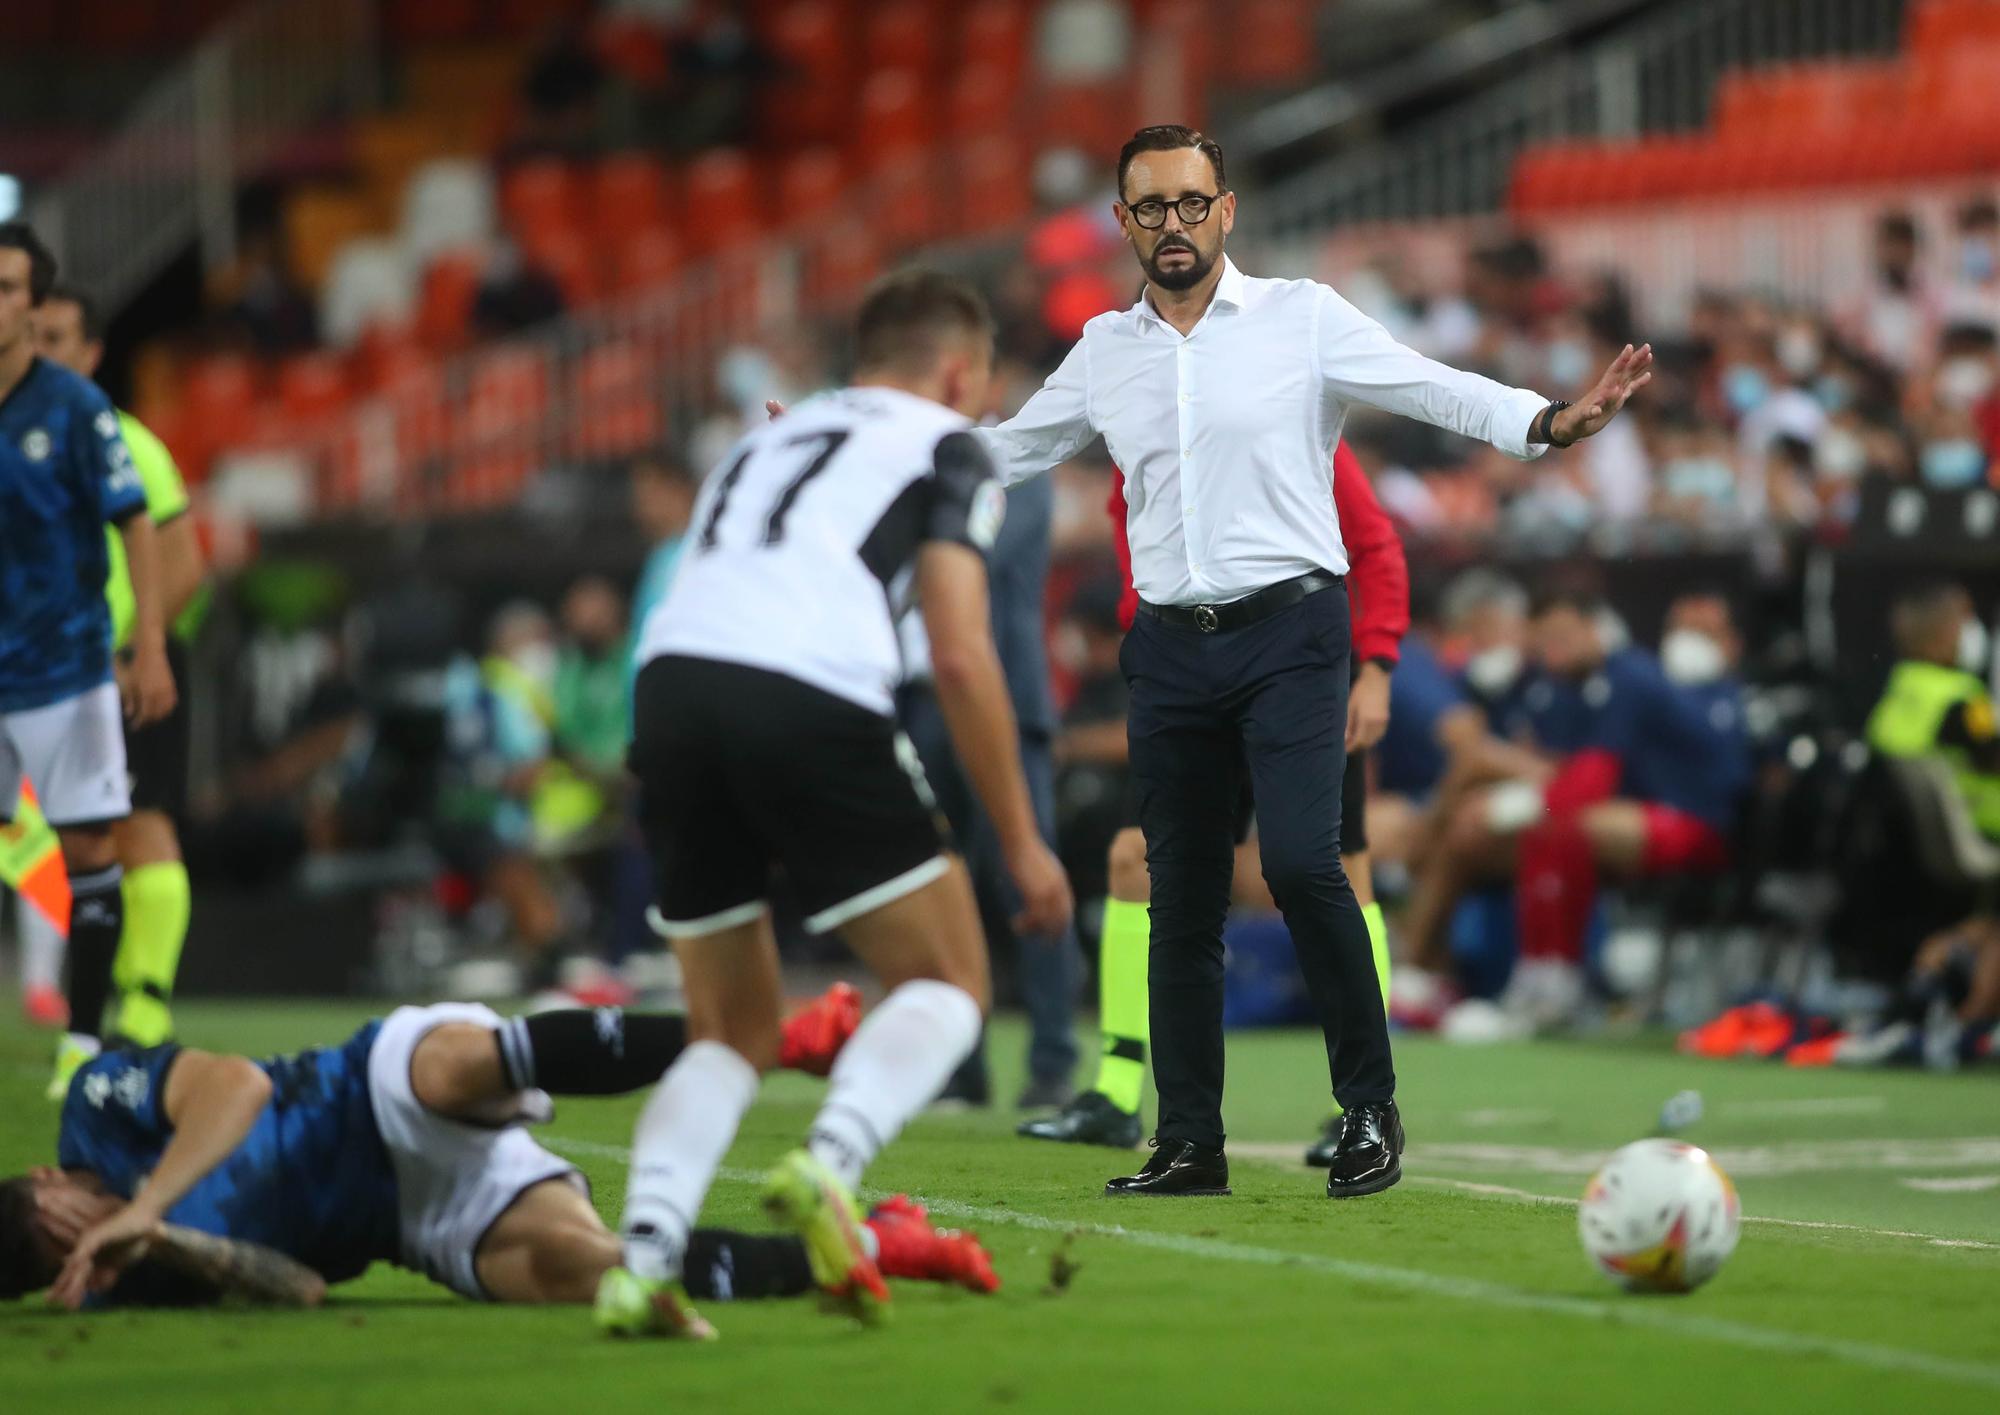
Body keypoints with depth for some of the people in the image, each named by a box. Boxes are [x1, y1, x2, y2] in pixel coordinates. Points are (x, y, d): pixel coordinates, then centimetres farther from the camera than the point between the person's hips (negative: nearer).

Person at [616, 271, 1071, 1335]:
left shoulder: (766, 441, 35)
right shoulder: (946, 448, 16)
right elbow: (960, 656, 5)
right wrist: (1020, 842, 8)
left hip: (670, 685, 5)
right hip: (810, 702, -5)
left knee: (732, 1034, 17)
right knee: (947, 985, 10)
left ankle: (641, 1259, -6)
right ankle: (828, 1165, -18)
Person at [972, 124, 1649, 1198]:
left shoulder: (1303, 320, 0)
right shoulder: (1105, 351, 12)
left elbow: (1435, 390, -8)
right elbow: (1002, 452, 25)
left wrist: (1550, 421, -25)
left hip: (1288, 634, -4)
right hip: (1171, 651, 4)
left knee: (1300, 862, -19)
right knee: (1182, 897, 5)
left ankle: (1369, 1109, -7)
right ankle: (1188, 1143, 13)